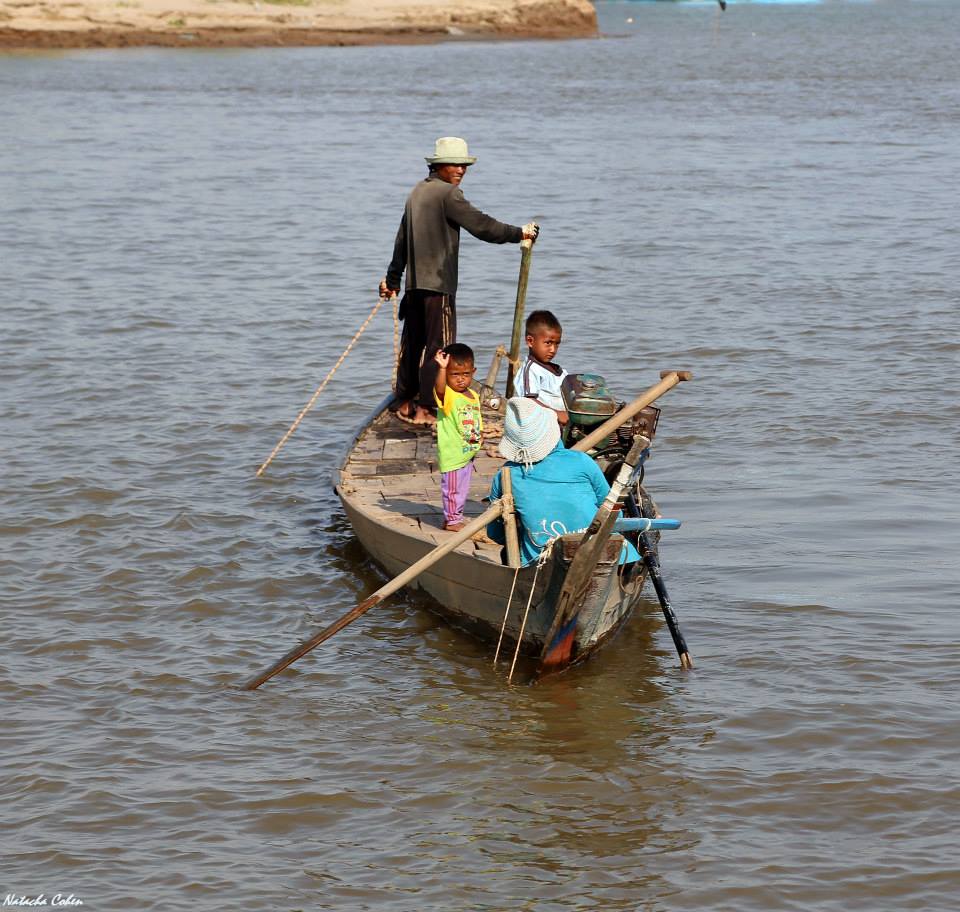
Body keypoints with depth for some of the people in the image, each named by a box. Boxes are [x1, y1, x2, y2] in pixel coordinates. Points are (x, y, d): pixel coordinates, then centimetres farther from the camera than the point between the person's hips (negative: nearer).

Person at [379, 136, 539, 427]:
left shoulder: (418, 191, 17)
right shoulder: (448, 193, -11)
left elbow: (402, 238, 23)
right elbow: (481, 225, -15)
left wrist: (393, 277, 31)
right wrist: (519, 233, -5)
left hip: (415, 283, 9)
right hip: (438, 284, -9)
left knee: (413, 343, 15)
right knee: (439, 346, -4)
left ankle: (405, 403, 22)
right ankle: (425, 409, -4)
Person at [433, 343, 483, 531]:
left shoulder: (473, 396, 8)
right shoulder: (447, 395, -17)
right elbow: (439, 389, -41)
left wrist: (479, 435, 8)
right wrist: (442, 368, -53)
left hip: (468, 453, 8)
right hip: (452, 454, -8)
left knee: (462, 488, 18)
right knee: (453, 488, 2)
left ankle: (454, 518, 31)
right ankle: (452, 521, 14)